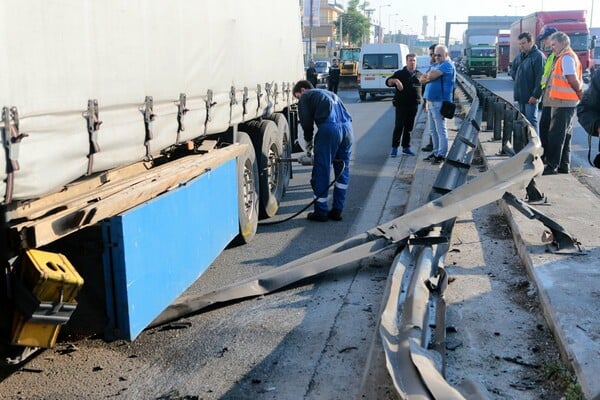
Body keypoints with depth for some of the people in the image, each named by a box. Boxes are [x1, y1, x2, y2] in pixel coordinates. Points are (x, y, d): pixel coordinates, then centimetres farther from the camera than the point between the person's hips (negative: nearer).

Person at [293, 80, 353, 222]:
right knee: (342, 170, 16)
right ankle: (337, 211, 19)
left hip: (329, 128, -6)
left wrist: (309, 146, 22)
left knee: (321, 172, 3)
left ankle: (321, 212, 9)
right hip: (347, 127, 6)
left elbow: (307, 123, 8)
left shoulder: (305, 97, 16)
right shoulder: (329, 94, 36)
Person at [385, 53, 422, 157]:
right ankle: (394, 148, 0)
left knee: (409, 127, 9)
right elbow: (388, 82, -8)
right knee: (399, 126, -6)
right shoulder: (400, 73, 2)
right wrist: (395, 80, -29)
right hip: (401, 104, -3)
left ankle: (406, 147, 18)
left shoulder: (419, 75, 12)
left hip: (413, 105, 3)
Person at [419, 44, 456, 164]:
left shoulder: (447, 65, -10)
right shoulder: (434, 65, 19)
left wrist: (427, 76, 0)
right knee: (433, 130, 14)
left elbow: (431, 76, -22)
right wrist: (429, 76, -8)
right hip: (430, 101, 9)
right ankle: (436, 152, 23)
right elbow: (422, 79, 13)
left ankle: (442, 155, -2)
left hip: (439, 102, -9)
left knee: (440, 130, -5)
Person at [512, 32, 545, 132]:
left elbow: (540, 78, -19)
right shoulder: (521, 56, 13)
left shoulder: (538, 56, -13)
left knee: (531, 121, -7)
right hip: (521, 96, 9)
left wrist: (535, 95, -21)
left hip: (530, 97, -9)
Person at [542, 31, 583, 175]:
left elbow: (573, 79, -17)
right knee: (564, 135, 13)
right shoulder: (569, 56, 20)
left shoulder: (566, 57, -12)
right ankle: (564, 166, 19)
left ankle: (552, 166, -8)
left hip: (562, 102, -10)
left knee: (555, 136, -9)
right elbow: (574, 80, 18)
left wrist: (580, 93, -6)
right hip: (567, 102, 10)